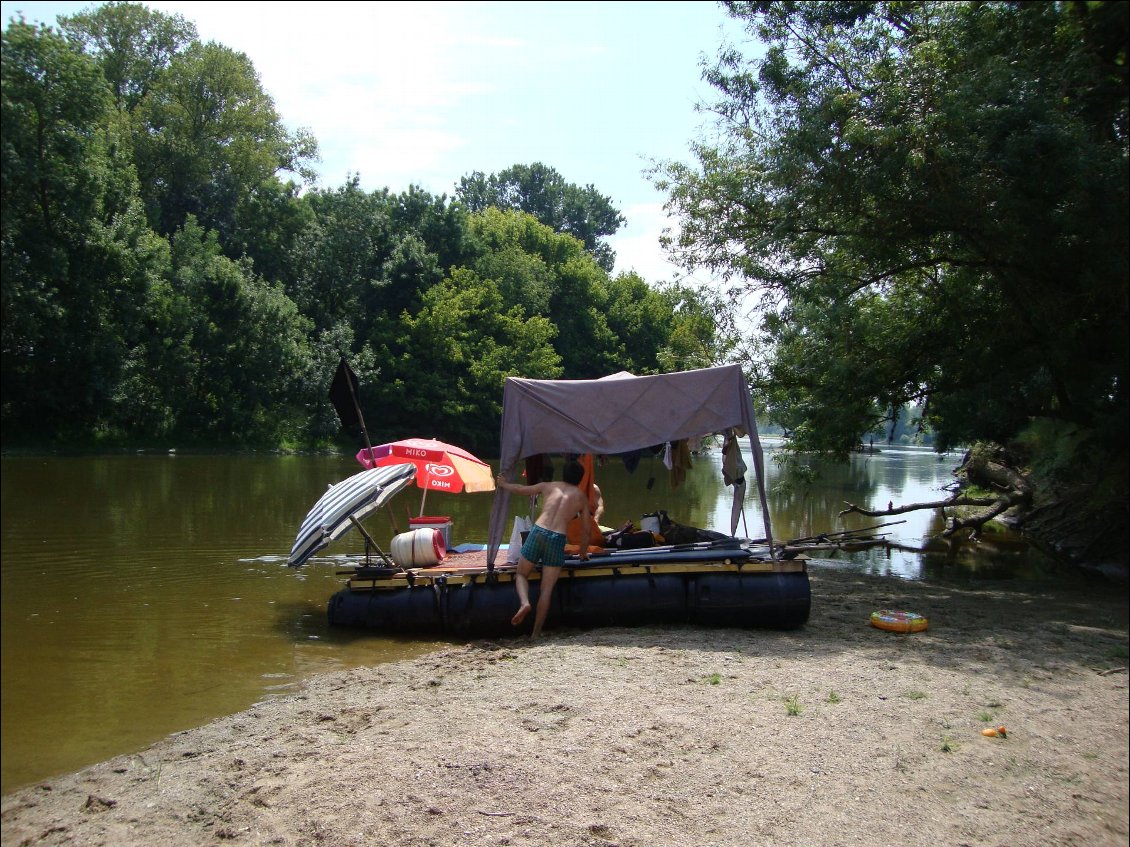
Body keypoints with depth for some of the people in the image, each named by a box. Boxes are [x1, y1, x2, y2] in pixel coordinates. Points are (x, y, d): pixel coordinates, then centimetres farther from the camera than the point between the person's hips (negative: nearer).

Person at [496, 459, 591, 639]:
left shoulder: (548, 486, 18)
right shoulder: (581, 497, 16)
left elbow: (519, 489, 28)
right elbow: (586, 530, 18)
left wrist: (503, 484, 47)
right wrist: (583, 553, 31)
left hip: (538, 532, 1)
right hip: (557, 539, -1)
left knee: (521, 575, 19)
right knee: (546, 590, 4)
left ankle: (524, 602, -10)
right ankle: (536, 633, 3)